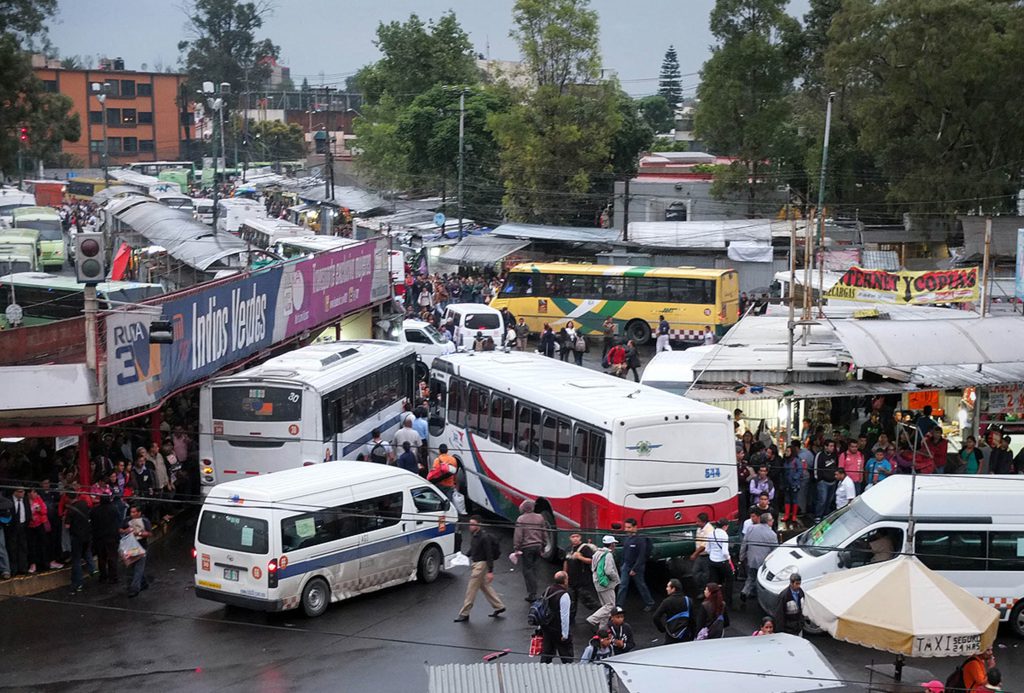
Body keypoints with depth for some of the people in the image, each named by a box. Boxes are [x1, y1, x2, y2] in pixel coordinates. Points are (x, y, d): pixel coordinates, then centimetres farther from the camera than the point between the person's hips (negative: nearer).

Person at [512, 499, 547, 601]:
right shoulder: (540, 518, 6)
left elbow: (518, 535, -13)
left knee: (527, 570, 0)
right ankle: (533, 592, 18)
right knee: (533, 569, 16)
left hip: (526, 547, -5)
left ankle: (532, 594, -4)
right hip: (538, 546, 5)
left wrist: (516, 548, -7)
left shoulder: (521, 519, -11)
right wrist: (542, 546, 20)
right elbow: (544, 533, 11)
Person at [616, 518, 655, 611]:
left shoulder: (640, 539, -19)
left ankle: (650, 604, 25)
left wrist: (634, 569, -21)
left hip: (636, 567, -6)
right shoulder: (627, 538, 5)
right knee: (622, 586, 2)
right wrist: (622, 565, 14)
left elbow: (641, 556, -21)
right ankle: (618, 606, 3)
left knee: (641, 586, 8)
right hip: (626, 566, 6)